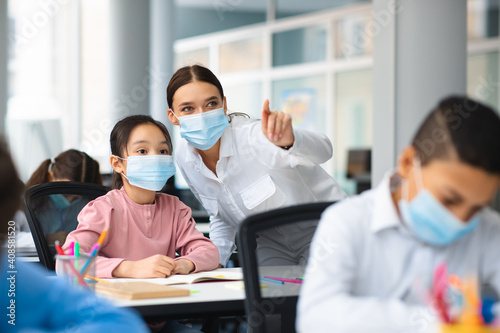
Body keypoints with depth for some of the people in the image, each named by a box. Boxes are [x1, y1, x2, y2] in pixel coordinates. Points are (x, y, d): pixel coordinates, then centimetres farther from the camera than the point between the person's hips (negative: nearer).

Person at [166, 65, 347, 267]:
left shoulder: (251, 136, -30)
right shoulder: (184, 157, -9)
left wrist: (289, 141, -69)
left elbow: (322, 151, -48)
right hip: (274, 243, 5)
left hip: (323, 229, -5)